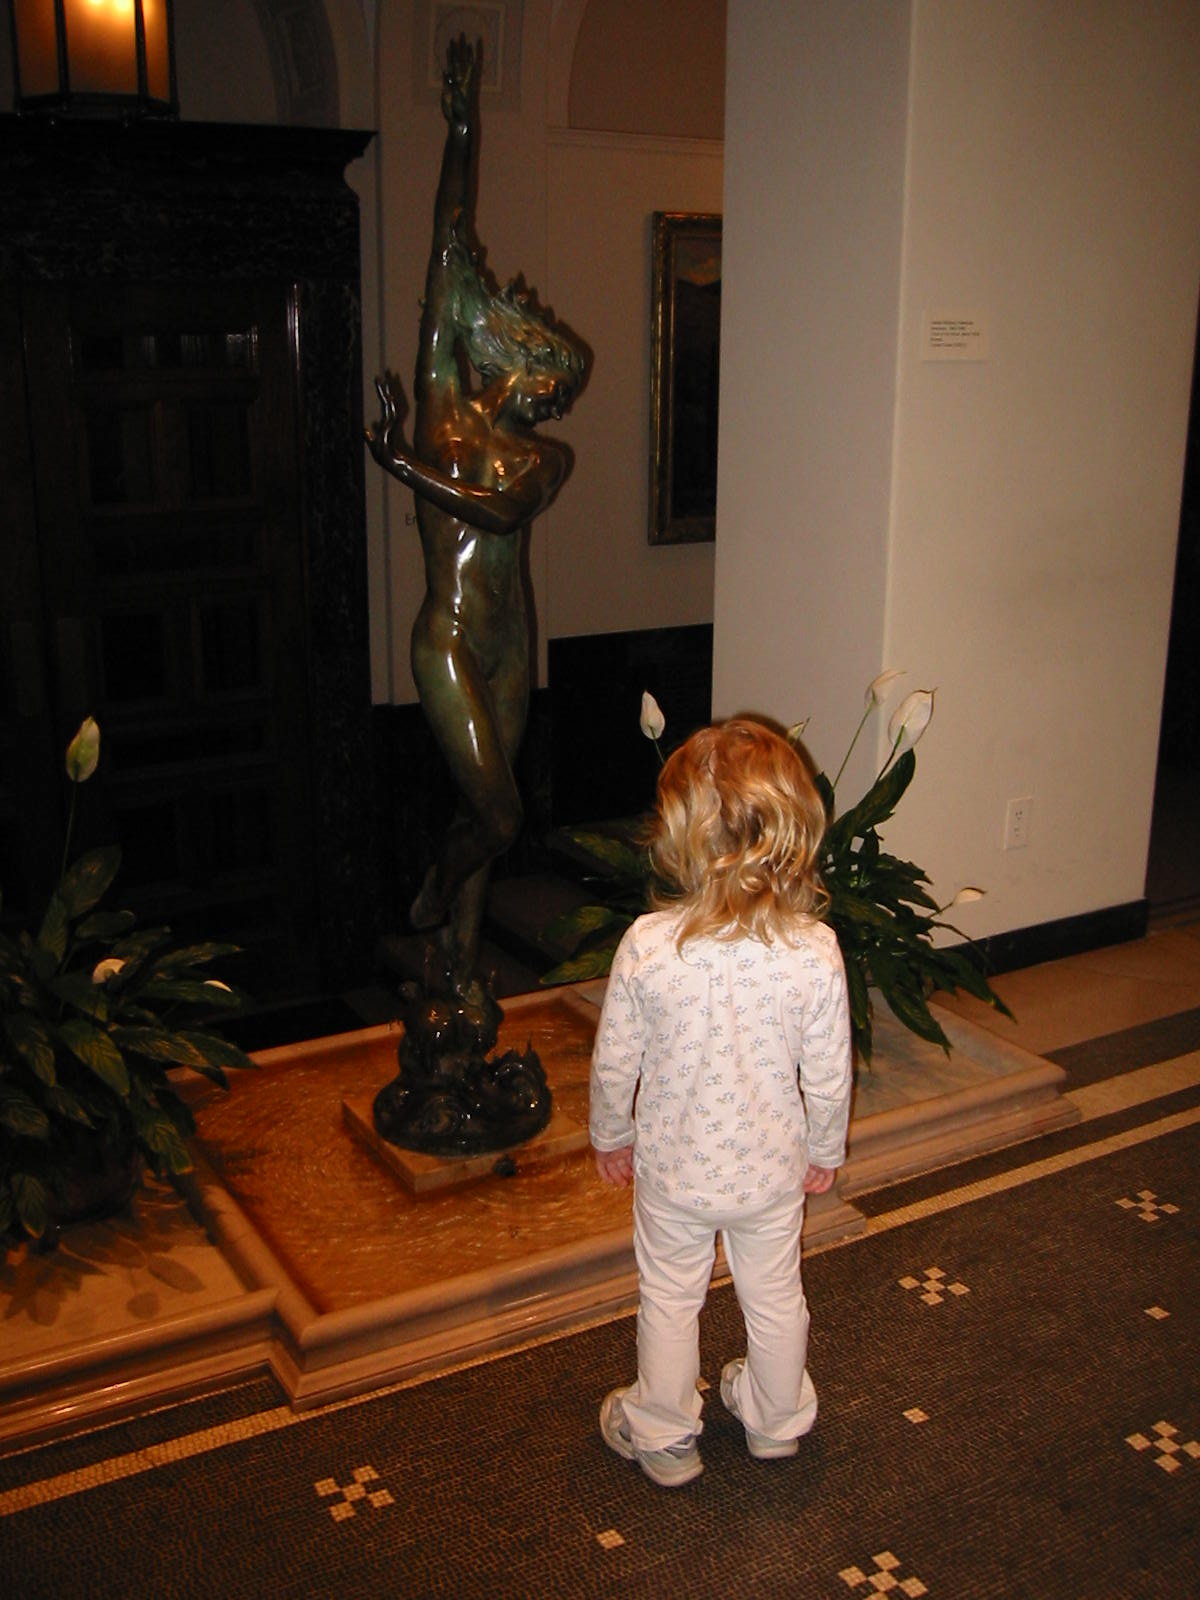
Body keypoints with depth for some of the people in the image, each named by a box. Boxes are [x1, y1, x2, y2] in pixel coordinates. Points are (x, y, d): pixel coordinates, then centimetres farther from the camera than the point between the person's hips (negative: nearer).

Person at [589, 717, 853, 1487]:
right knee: (775, 1297, 24)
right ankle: (777, 1420, 48)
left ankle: (663, 1436, 40)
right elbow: (829, 1074, -12)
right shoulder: (816, 950, -23)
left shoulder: (647, 944, -25)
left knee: (670, 1299, 21)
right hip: (773, 1167, 1)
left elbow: (615, 1060, -13)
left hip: (673, 1167, -1)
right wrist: (826, 1150, 8)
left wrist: (611, 1134, 7)